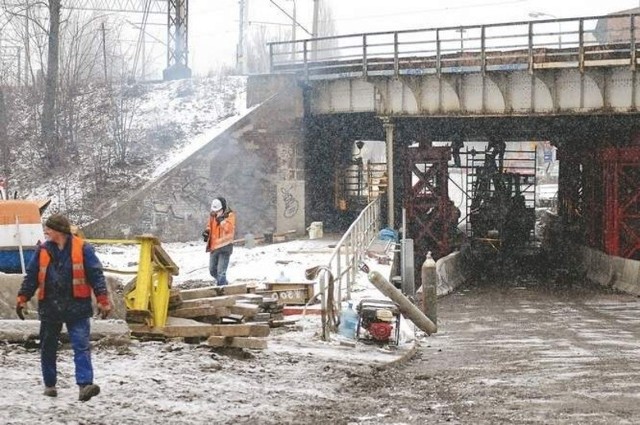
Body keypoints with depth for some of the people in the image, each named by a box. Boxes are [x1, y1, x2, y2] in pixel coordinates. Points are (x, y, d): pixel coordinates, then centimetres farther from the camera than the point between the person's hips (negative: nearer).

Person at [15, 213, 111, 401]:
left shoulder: (82, 249, -5)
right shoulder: (43, 250, 5)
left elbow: (96, 275, -5)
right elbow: (31, 277, 11)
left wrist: (103, 300, -12)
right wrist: (22, 299, 5)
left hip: (77, 307, -3)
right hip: (50, 307, 4)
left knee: (82, 346, -12)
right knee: (48, 348, 11)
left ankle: (85, 385, -19)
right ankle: (49, 384, 25)